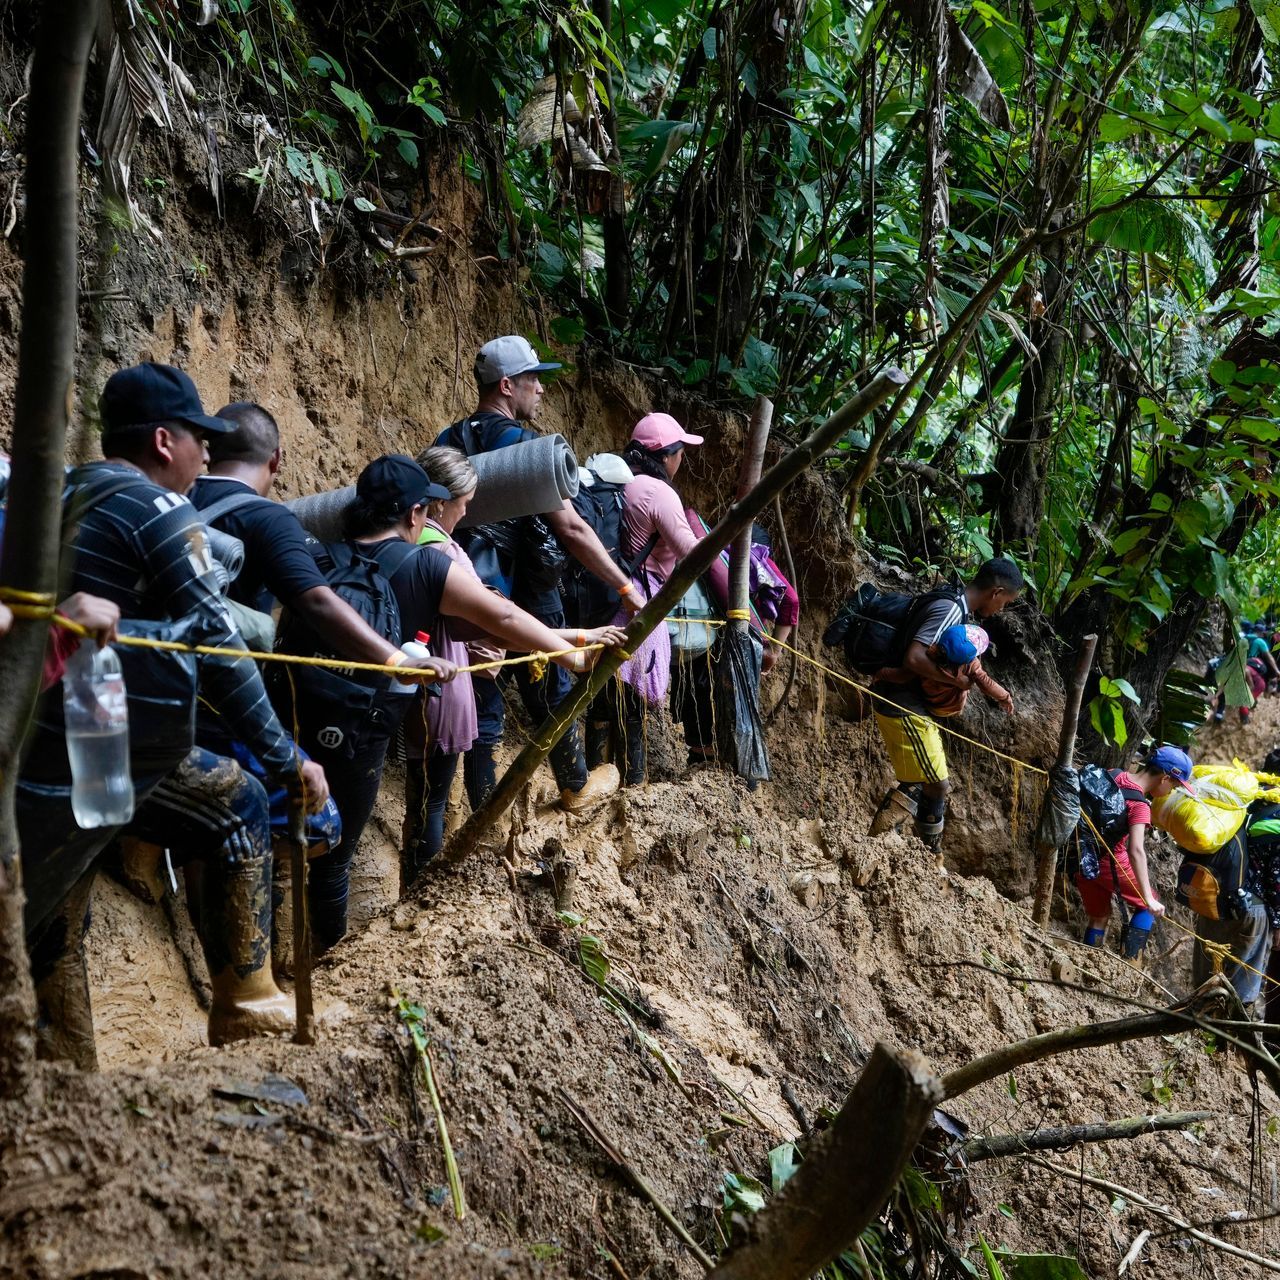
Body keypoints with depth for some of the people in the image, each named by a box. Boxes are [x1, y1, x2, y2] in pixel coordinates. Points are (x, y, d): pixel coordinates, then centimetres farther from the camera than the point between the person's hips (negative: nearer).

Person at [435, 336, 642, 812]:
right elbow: (571, 529, -18)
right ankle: (576, 786, 34)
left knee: (481, 708, 10)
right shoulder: (524, 444, -15)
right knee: (551, 696, 15)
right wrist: (626, 588, -13)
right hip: (526, 597, -5)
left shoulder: (447, 443, 3)